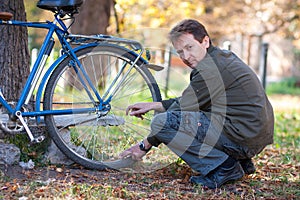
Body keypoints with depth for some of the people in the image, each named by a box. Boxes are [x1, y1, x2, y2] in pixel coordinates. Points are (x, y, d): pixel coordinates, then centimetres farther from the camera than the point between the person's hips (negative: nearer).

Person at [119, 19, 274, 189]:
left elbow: (181, 110, -9)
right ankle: (241, 161, 15)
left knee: (162, 122, -13)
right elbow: (188, 102, 24)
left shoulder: (210, 68, -14)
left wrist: (145, 146, 1)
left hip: (242, 135, -10)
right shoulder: (223, 57, 16)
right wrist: (152, 106, 20)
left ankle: (223, 168, -10)